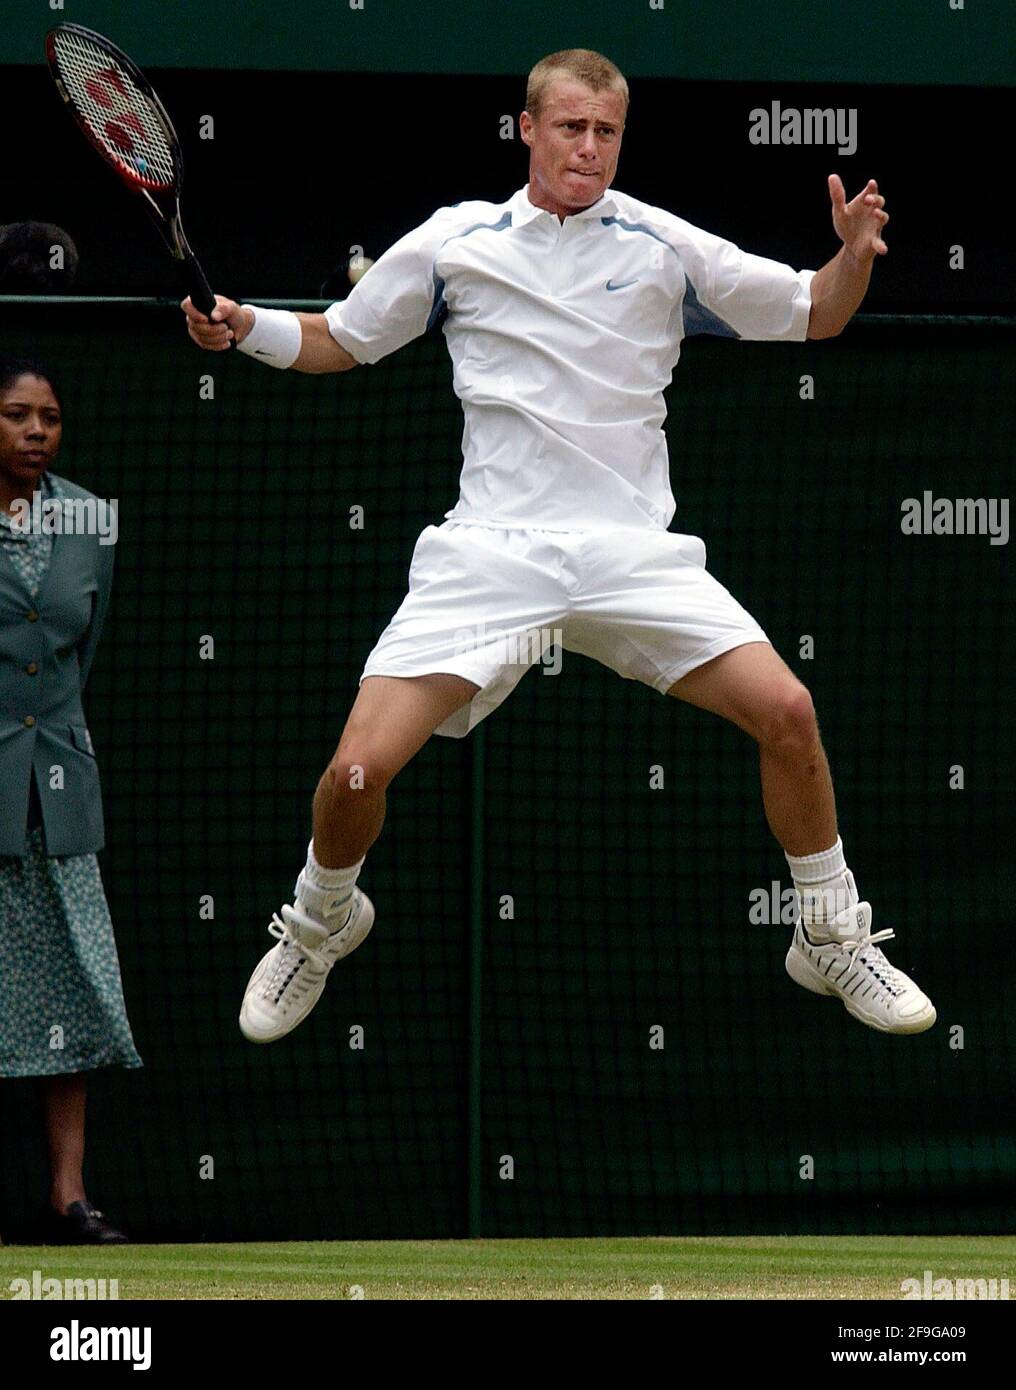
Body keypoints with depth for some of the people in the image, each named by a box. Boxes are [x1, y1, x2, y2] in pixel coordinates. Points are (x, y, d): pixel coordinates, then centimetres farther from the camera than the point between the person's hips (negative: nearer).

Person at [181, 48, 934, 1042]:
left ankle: (832, 940, 6)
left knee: (784, 711, -17)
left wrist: (855, 256, -8)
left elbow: (812, 316, 14)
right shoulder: (453, 242, 6)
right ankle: (320, 925, 20)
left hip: (633, 551, 1)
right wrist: (245, 328, -1)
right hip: (490, 550, -1)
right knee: (358, 768, -15)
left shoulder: (663, 245, 6)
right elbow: (337, 342, 18)